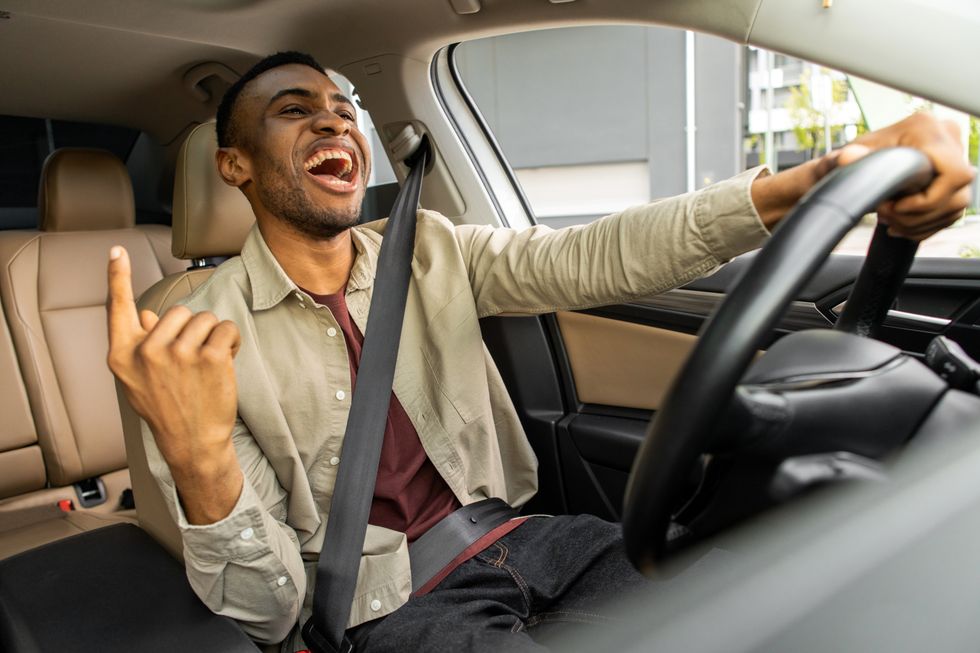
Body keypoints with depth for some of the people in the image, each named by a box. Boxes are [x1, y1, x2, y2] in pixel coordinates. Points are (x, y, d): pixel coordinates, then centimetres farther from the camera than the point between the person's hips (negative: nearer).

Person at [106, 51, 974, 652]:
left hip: (509, 538, 5)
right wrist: (198, 459, -34)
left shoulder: (426, 252, 3)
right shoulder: (207, 339, -9)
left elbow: (589, 259, -12)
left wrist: (814, 184, -26)